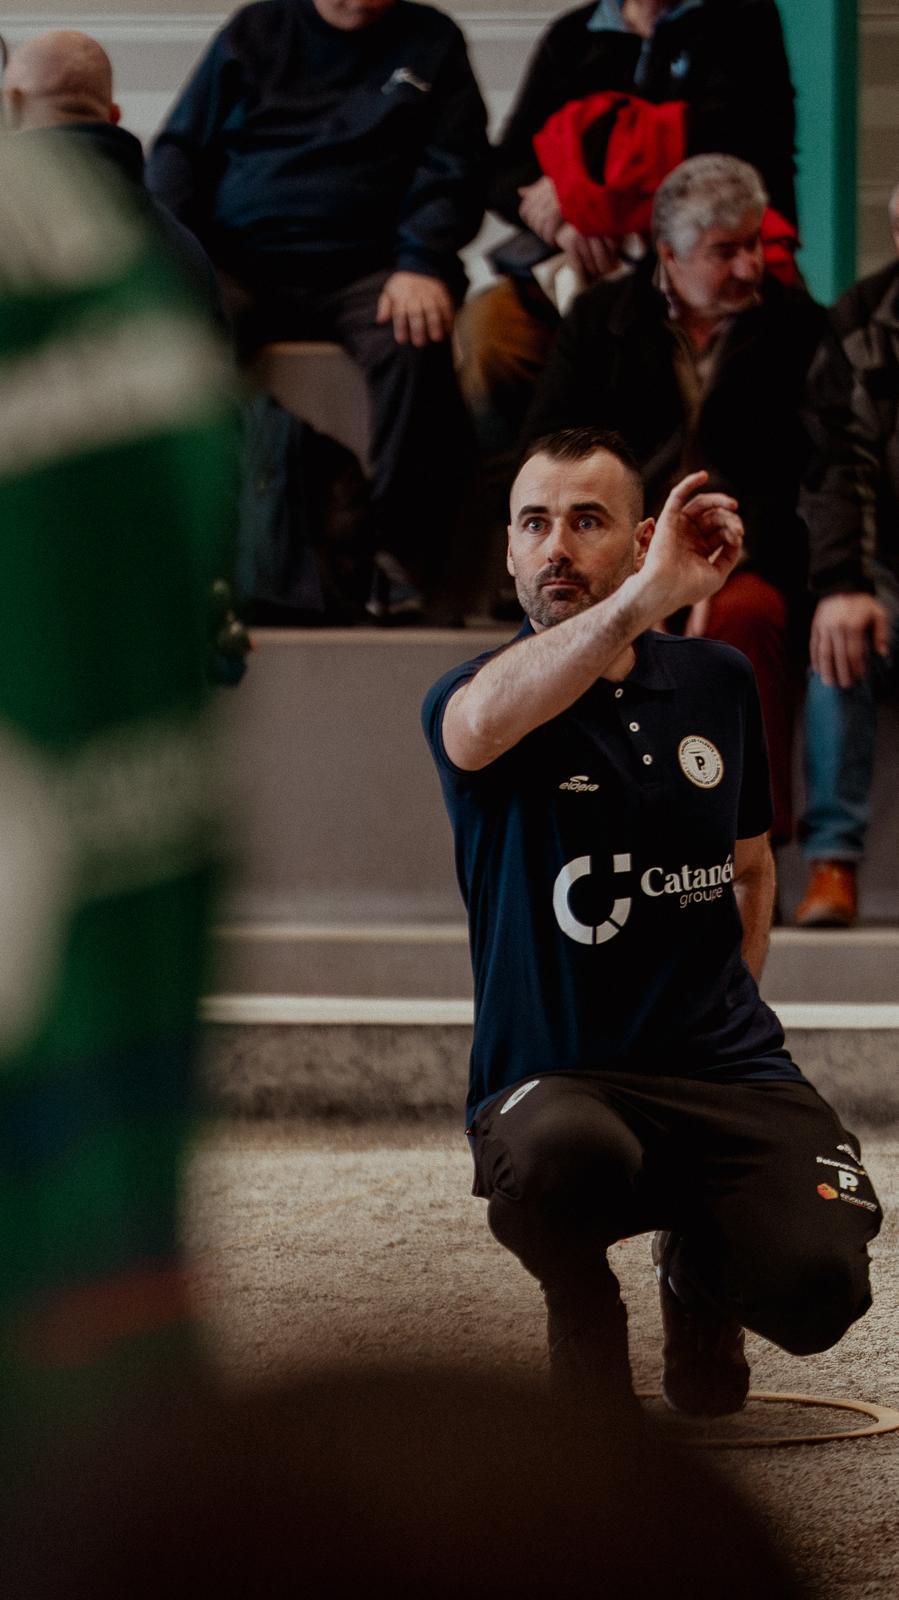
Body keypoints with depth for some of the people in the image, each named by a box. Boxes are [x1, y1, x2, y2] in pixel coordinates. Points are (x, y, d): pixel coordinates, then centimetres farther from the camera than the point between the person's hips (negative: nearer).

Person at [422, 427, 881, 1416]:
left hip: (726, 1074, 4)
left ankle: (698, 1264, 16)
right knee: (565, 1154, -41)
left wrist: (726, 1019, 15)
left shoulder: (716, 682, 13)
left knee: (815, 1289, -24)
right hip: (551, 1076, -3)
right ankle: (582, 1302, -2)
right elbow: (482, 727, -31)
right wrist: (647, 597, -39)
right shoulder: (468, 696, -3)